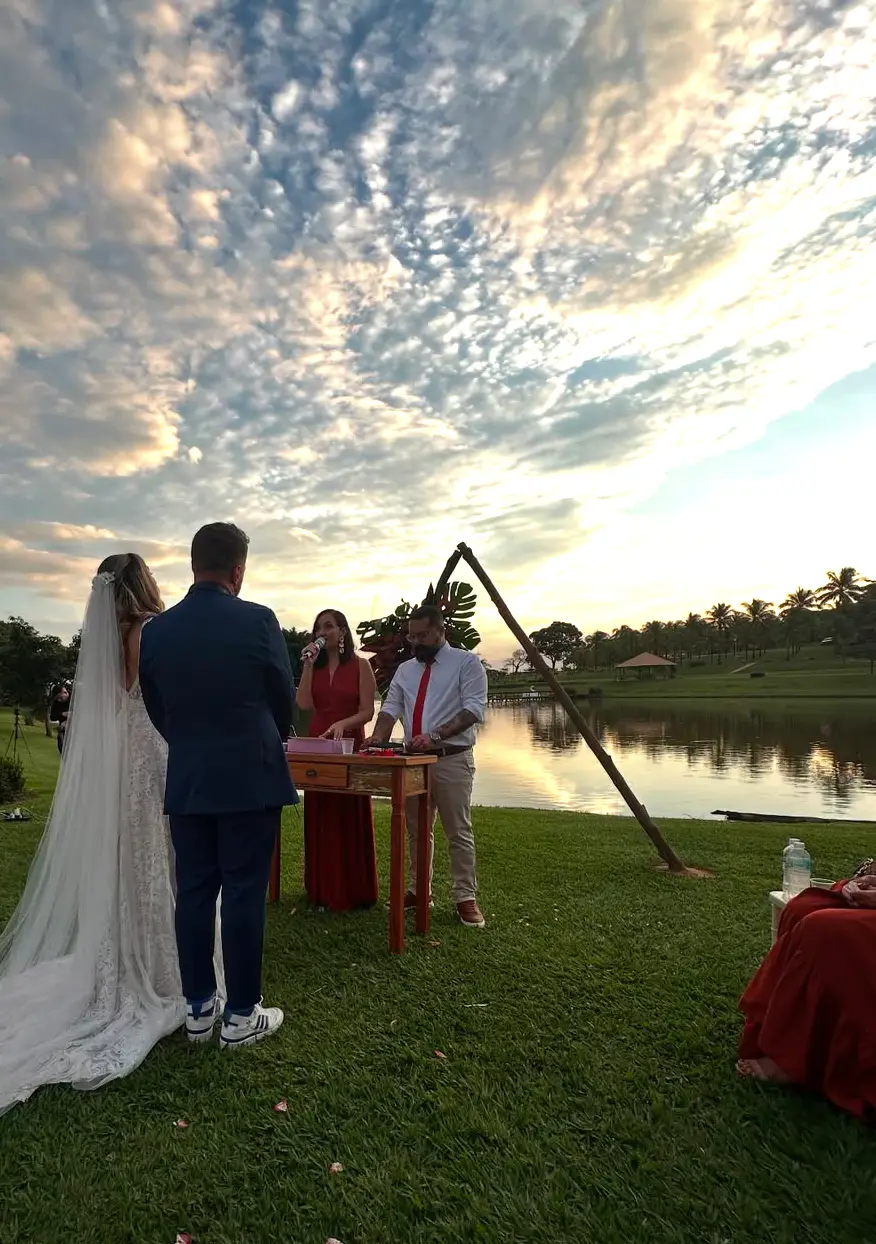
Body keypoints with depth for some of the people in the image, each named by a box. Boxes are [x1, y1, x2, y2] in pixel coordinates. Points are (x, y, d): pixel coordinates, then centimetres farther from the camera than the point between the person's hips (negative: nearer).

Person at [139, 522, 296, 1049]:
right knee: (244, 893, 4)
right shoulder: (258, 620, -12)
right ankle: (241, 1014, 16)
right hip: (250, 778, -4)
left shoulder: (156, 630, 1)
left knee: (194, 892, 13)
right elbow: (285, 699, -2)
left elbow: (157, 709, 9)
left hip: (186, 780, 5)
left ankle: (198, 1008, 25)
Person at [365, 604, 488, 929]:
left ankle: (465, 898, 11)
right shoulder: (405, 670, 13)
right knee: (416, 830, 14)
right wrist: (379, 737, -12)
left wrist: (436, 735, -26)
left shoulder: (466, 663, -5)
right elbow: (391, 707, 9)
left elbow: (474, 708, -15)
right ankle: (419, 890, 27)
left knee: (459, 832, 1)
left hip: (452, 760, -6)